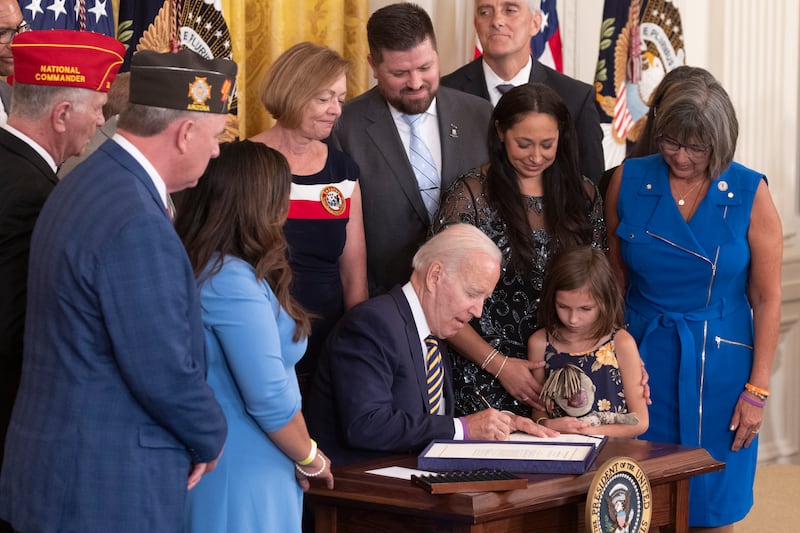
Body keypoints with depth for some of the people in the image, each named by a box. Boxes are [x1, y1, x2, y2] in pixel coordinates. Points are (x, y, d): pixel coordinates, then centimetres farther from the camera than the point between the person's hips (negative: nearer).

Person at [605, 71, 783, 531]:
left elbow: (767, 298, -5)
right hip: (643, 357, 2)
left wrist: (757, 390, -6)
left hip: (719, 363, -1)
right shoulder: (628, 182, -3)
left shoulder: (749, 194, -8)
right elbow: (614, 280, 6)